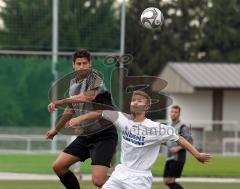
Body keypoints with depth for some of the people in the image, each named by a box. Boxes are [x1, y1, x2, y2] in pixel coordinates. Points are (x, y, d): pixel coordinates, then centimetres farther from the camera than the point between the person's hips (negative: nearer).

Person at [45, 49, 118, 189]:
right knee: (58, 166, 5)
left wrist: (60, 102, -31)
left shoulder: (94, 77, -12)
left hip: (104, 134, -8)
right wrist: (56, 129, 38)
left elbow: (89, 96, -33)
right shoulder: (73, 83, 11)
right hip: (85, 135, 8)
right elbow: (71, 109, 27)